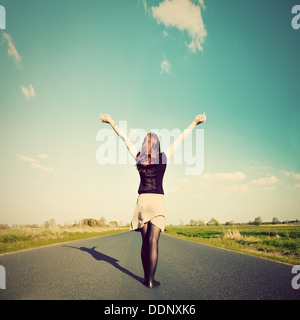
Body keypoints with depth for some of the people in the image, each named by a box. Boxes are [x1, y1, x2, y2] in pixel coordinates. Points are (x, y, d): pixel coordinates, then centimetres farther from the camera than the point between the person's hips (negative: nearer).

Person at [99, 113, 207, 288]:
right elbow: (181, 138, 9)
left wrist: (111, 122, 23)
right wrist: (195, 122, 19)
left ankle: (146, 277, 17)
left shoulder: (139, 158, 5)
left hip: (142, 200, 3)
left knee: (145, 242, 11)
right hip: (158, 201, -3)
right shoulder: (163, 157, 0)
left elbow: (124, 137, 14)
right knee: (153, 242, -4)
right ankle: (151, 280, -3)